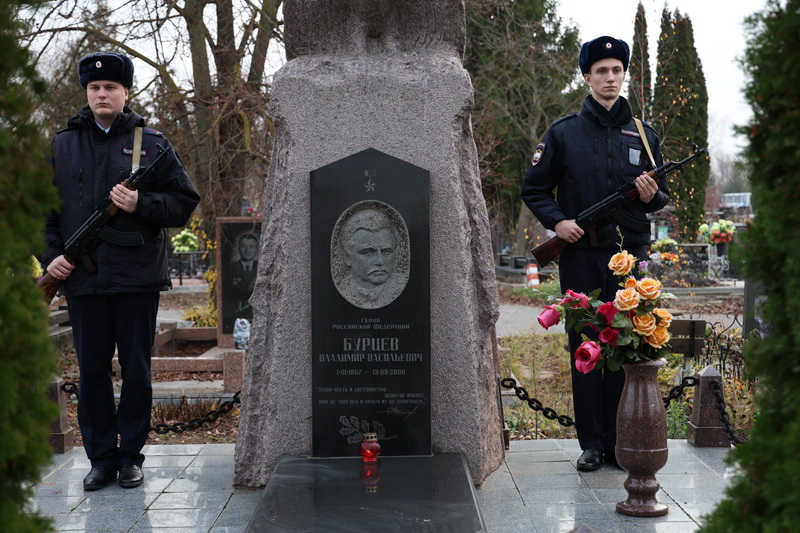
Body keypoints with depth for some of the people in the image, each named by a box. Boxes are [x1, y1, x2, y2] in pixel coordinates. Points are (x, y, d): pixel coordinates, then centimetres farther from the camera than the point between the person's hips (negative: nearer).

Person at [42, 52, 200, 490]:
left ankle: (131, 456, 17)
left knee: (136, 371, 5)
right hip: (82, 278, 2)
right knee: (91, 371, 7)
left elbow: (185, 203, 1)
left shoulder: (151, 144, 4)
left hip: (137, 279, -2)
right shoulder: (62, 146, 9)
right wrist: (50, 255, -1)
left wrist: (141, 204, -14)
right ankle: (101, 457, 18)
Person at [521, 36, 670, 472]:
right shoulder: (563, 133, 5)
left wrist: (652, 196, -6)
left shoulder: (643, 135, 11)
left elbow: (662, 194, 18)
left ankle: (621, 441, 12)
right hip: (581, 258, -1)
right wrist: (557, 221, -8)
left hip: (630, 256, 2)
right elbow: (534, 188, 9)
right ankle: (592, 443, 10)